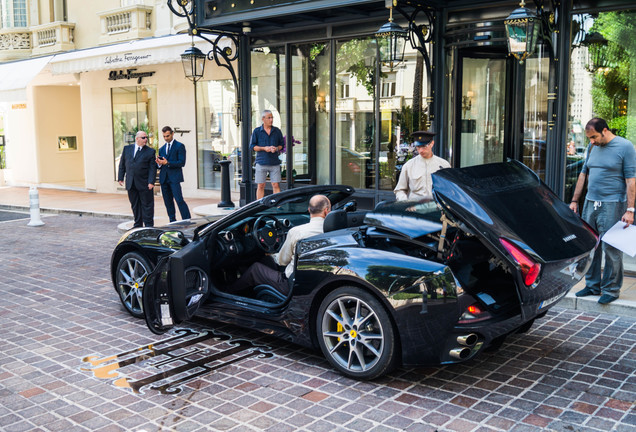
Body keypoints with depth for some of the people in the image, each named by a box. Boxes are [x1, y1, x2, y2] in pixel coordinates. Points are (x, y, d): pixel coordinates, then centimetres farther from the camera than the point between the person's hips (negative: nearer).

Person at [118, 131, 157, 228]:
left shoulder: (150, 151, 0)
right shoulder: (127, 149, 9)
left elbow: (152, 168, -5)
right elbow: (122, 164, 13)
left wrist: (151, 182, -15)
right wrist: (120, 178, 7)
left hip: (144, 184, -3)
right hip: (131, 183, 3)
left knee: (147, 205, 1)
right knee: (135, 205, 11)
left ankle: (149, 225, 9)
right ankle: (138, 224, 21)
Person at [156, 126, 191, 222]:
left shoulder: (179, 146, 0)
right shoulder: (162, 149, 19)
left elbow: (182, 162, -9)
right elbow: (160, 165, 21)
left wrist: (167, 163, -17)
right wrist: (159, 163, -3)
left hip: (174, 178, -6)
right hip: (164, 178, 6)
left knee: (179, 199, -15)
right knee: (168, 201, 7)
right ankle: (172, 221, 13)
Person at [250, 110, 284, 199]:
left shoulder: (277, 131, 10)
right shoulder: (257, 131, 3)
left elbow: (282, 144, 15)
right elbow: (252, 146, 3)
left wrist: (277, 148, -7)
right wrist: (264, 148, -11)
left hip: (274, 162, 1)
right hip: (261, 162, -1)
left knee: (276, 185, -2)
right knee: (260, 186, 1)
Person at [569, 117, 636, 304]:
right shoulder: (593, 148, 13)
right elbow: (583, 174, 20)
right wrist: (574, 200, 17)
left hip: (612, 205, -6)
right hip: (590, 203, 6)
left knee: (611, 249, -2)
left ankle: (611, 289, 9)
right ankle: (592, 285, 20)